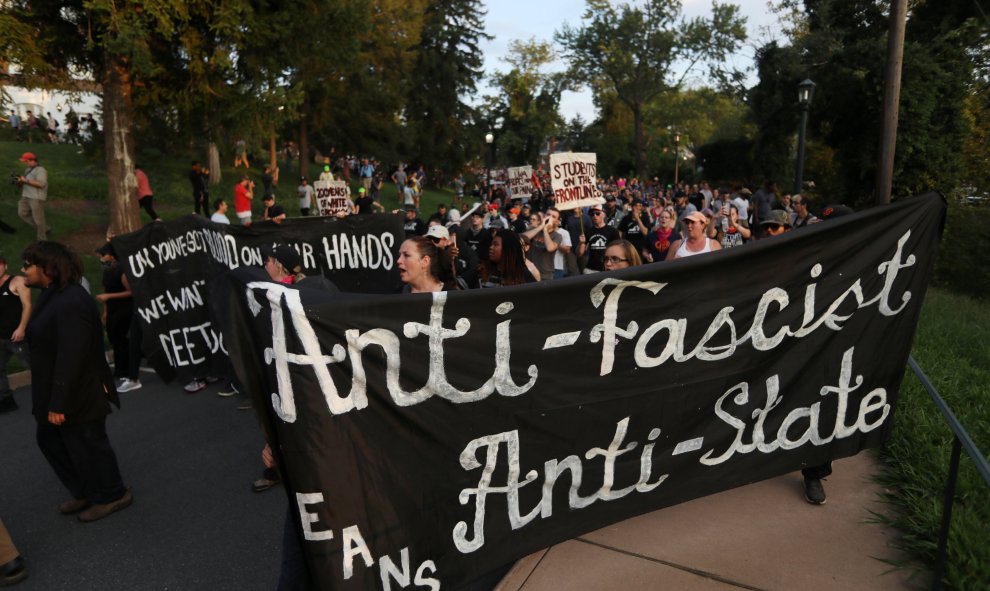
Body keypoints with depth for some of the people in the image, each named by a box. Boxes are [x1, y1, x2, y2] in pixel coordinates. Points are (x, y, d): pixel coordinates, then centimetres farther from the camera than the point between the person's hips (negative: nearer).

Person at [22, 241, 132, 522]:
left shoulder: (71, 302, -26)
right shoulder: (52, 295, 7)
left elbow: (71, 357, -29)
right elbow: (50, 348, 14)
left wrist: (60, 402, -26)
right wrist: (51, 399, 18)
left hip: (78, 395, -11)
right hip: (56, 393, 11)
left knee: (87, 446, 4)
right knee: (50, 440, 21)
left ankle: (113, 496, 25)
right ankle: (84, 493, 37)